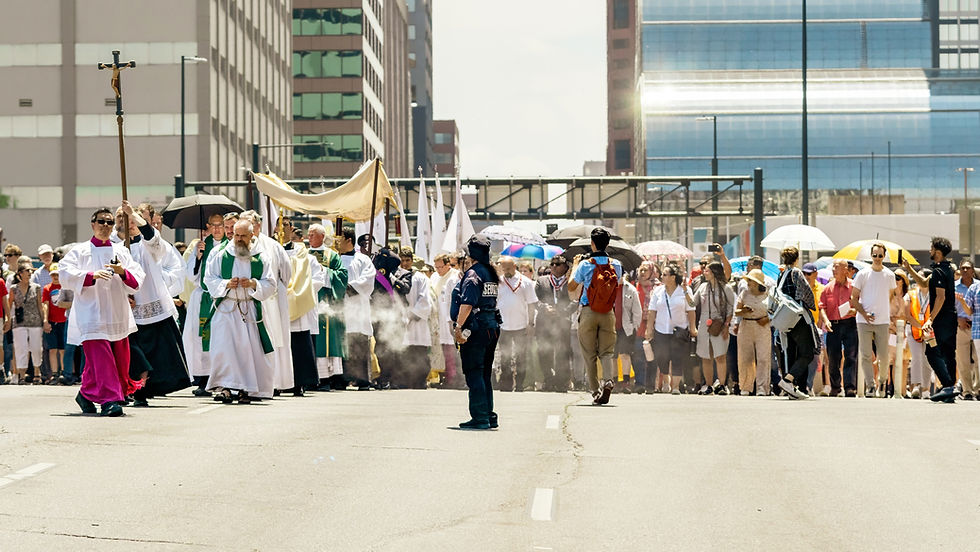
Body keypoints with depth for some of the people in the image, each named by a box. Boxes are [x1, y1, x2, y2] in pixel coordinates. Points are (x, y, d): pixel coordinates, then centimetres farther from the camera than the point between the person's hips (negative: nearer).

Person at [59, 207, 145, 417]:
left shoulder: (121, 251, 14)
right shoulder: (80, 251, 5)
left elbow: (137, 279, 7)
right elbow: (66, 274, -10)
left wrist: (123, 272, -14)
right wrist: (92, 275, -22)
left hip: (117, 315, 5)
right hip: (91, 316, -5)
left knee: (120, 359, 8)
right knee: (100, 358, -16)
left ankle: (86, 394, 26)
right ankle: (109, 400, -17)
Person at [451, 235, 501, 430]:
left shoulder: (473, 274, -12)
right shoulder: (492, 274, 15)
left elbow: (467, 304, -21)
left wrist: (459, 327, -22)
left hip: (475, 328, -9)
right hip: (492, 326, 9)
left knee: (474, 374, -6)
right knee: (484, 374, 15)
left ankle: (480, 418, -8)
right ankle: (489, 416, 18)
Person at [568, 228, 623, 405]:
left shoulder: (585, 264, -8)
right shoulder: (616, 265, 0)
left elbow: (571, 287, 3)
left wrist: (575, 265, 16)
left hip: (588, 312, -2)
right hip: (608, 314, 2)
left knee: (589, 354, 7)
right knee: (607, 352, 7)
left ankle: (595, 391, 5)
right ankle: (608, 380, -19)